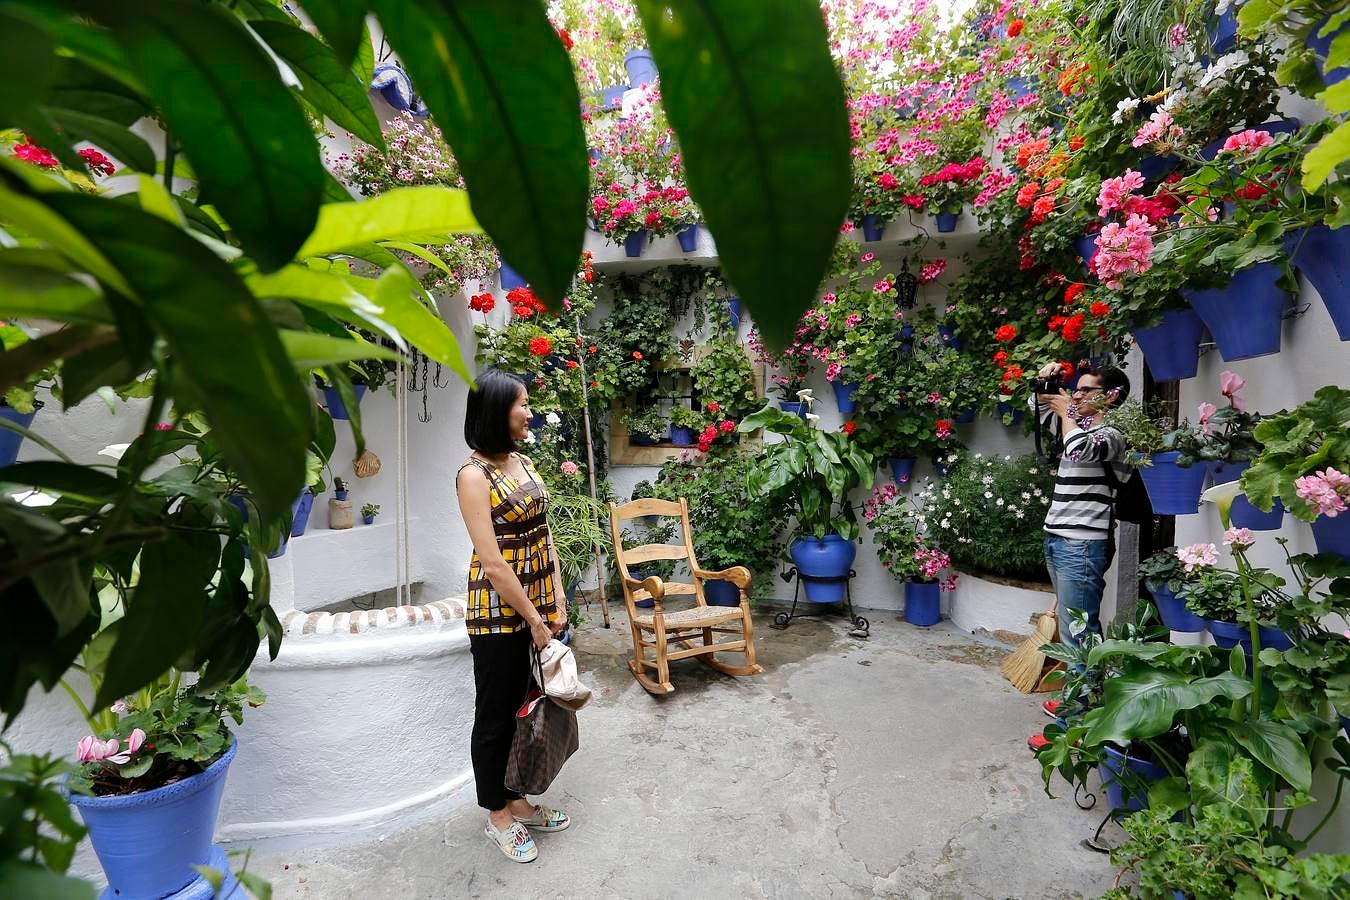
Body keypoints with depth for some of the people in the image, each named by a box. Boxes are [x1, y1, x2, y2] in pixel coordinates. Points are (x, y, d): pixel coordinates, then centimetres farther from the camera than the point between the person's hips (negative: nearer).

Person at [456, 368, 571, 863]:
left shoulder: (523, 461, 5)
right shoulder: (474, 474, -17)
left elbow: (543, 535, 7)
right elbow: (493, 564, -20)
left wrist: (556, 603, 3)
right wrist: (533, 621, -14)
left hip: (536, 603, 7)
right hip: (499, 612, -7)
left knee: (525, 706, 19)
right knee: (495, 716, 11)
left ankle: (516, 800, 39)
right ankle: (497, 815, 32)